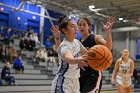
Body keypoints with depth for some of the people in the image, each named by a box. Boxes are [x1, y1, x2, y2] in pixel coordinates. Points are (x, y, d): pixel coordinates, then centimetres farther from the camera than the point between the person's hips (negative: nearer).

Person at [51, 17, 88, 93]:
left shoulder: (77, 42, 3)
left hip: (75, 81, 8)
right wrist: (77, 60, -65)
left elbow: (86, 53, 19)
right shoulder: (64, 46, -22)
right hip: (63, 82, -8)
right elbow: (69, 59, -45)